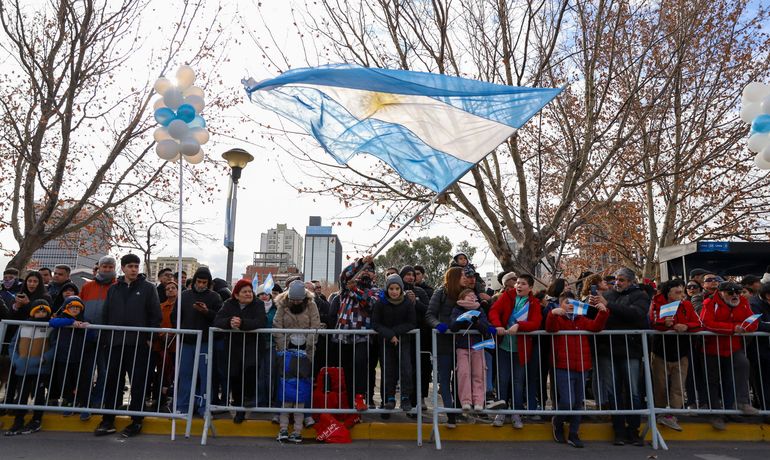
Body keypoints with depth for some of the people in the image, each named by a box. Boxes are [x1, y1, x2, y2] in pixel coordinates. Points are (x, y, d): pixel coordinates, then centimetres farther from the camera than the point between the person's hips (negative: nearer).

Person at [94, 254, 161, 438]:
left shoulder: (148, 288, 2)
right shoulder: (113, 289, 14)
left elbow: (155, 314, -1)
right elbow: (106, 314, 15)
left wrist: (151, 337, -8)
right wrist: (106, 337, 8)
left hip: (139, 343, -4)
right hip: (115, 343, 4)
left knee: (138, 383, 2)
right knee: (112, 381, 8)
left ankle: (136, 421, 12)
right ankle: (108, 421, 20)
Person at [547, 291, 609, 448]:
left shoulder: (582, 320, 14)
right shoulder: (557, 318, 1)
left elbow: (595, 326, -3)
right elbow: (550, 328, -19)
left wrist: (603, 312, -17)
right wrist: (553, 313, -37)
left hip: (582, 367, 5)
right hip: (564, 367, -5)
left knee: (578, 403, 10)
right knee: (567, 401, -11)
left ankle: (573, 435, 22)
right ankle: (557, 422, 19)